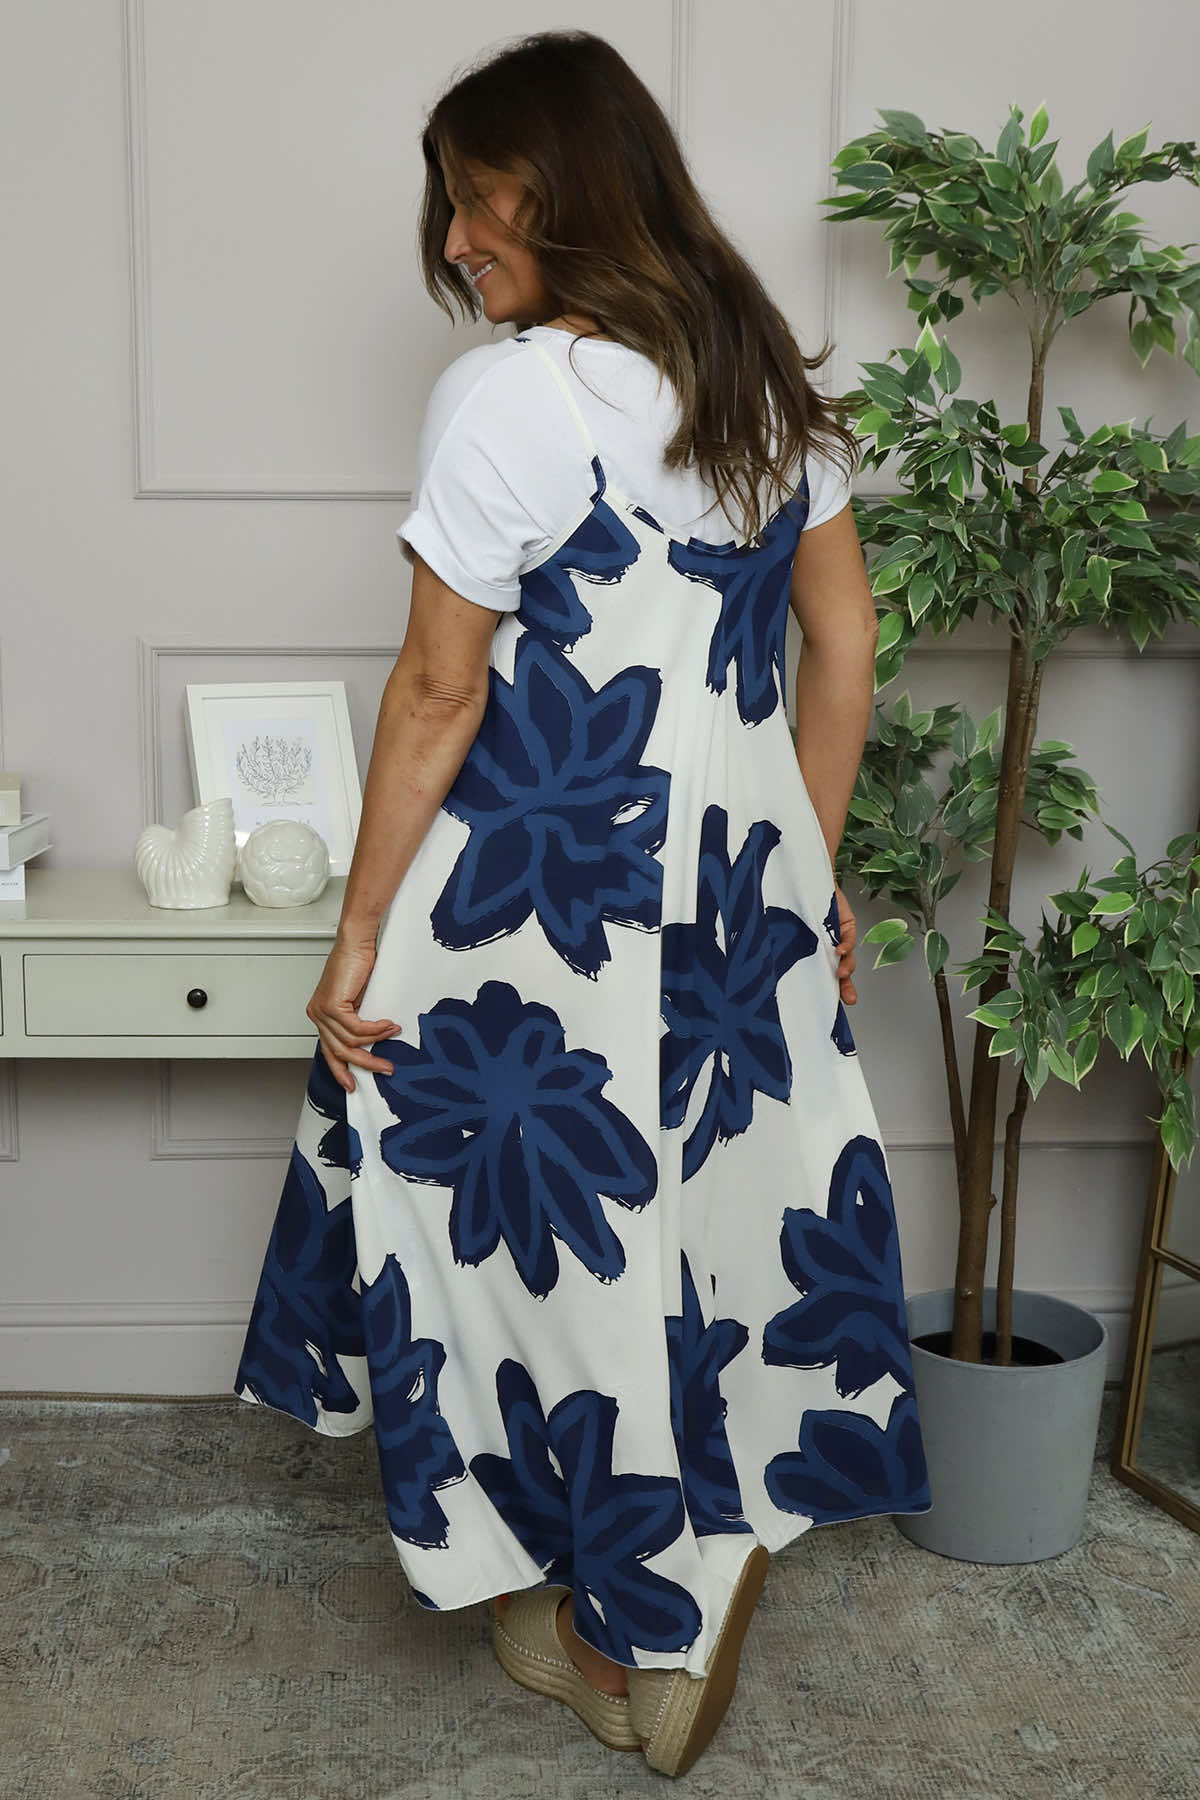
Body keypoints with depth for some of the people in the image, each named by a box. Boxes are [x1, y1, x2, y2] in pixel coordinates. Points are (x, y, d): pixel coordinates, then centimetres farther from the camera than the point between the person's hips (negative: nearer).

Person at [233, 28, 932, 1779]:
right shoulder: (774, 379, 5)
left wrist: (362, 933, -7)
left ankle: (617, 1625, 29)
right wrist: (810, 876, 15)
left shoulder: (509, 397, -15)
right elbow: (843, 648, 8)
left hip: (545, 891, -6)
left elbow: (439, 693, -14)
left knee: (558, 1208, 11)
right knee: (721, 1185, 16)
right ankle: (724, 1532, 32)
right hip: (738, 881, 6)